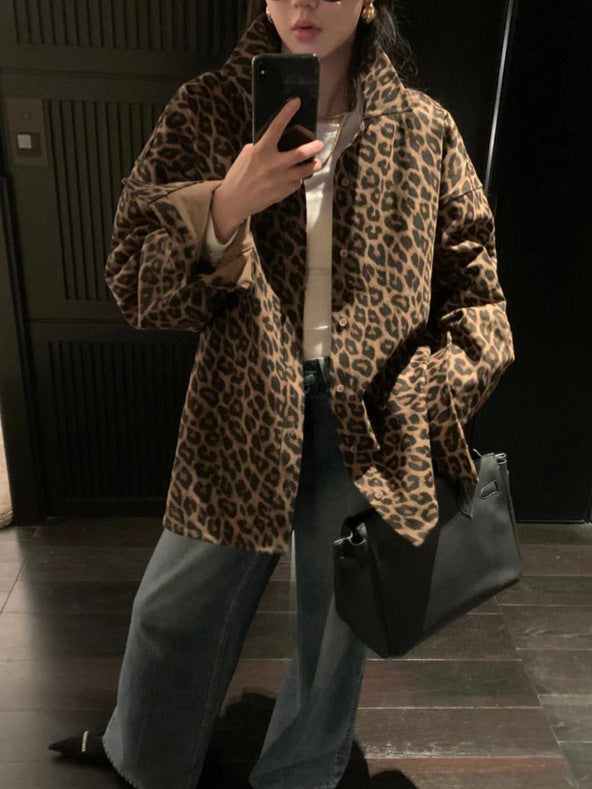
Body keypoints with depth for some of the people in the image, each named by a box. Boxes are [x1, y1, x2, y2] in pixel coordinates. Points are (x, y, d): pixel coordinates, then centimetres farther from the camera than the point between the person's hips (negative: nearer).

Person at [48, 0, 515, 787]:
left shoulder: (425, 129, 0)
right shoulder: (206, 113, -2)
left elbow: (476, 290, 6)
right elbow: (136, 286, -6)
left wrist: (425, 401, -5)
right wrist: (223, 208, -24)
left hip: (371, 426, 0)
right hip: (243, 416, 1)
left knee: (336, 618, 16)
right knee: (175, 609, 17)